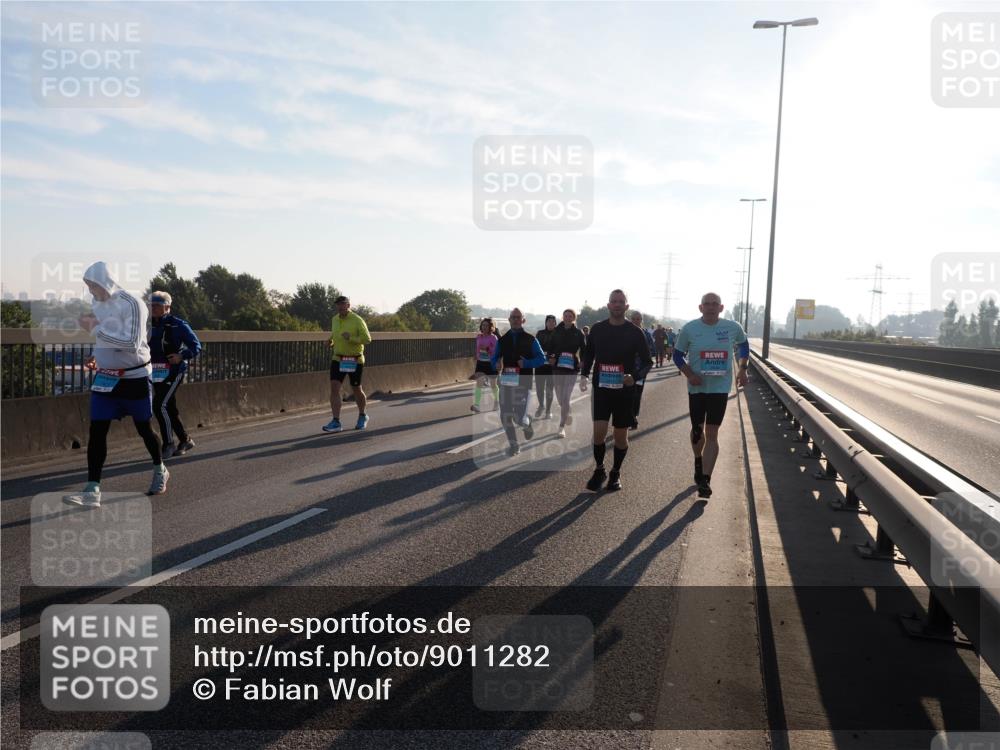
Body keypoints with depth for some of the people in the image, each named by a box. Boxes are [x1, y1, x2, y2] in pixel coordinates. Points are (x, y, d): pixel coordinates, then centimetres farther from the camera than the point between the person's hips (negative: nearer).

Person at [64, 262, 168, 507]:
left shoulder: (131, 304, -17)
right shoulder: (99, 304, 6)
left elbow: (131, 344, -26)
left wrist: (95, 329, -23)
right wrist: (95, 357, 2)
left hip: (135, 378, -6)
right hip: (105, 377, 6)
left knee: (144, 428, 10)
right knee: (97, 430, -5)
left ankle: (160, 471, 34)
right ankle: (92, 490, -5)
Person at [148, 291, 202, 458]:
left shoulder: (178, 324, -8)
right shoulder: (151, 325, 10)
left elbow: (196, 346, -7)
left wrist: (182, 356, -22)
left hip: (174, 372, -7)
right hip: (157, 373, 7)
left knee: (161, 405, -15)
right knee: (170, 408, 10)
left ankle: (168, 444, -5)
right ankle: (185, 440, 25)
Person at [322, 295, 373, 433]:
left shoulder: (357, 320, -12)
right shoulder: (335, 319, 6)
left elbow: (367, 339, -15)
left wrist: (351, 338, -29)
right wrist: (332, 342, 4)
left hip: (355, 361, -4)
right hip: (338, 360, 4)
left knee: (356, 390, 9)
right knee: (334, 388, -11)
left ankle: (362, 416, 34)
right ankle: (336, 422, -12)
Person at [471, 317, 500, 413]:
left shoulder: (493, 338, -9)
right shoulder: (479, 337, 5)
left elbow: (496, 352, -11)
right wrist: (476, 360, 15)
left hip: (491, 363, -4)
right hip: (480, 363, 4)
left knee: (493, 384, 9)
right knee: (478, 383, -7)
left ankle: (496, 401, 33)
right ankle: (476, 405, -12)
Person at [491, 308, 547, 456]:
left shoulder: (530, 339, 2)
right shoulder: (503, 339, 11)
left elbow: (541, 359, 0)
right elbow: (494, 358, 13)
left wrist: (526, 363, -16)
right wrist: (496, 365, -10)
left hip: (523, 382, -3)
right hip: (506, 381, 4)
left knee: (519, 418, -10)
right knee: (505, 416, 1)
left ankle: (528, 424, 27)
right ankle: (513, 445, 18)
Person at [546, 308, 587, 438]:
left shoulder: (578, 333, -1)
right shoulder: (556, 331, 4)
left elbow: (584, 349, 2)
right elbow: (550, 346, 9)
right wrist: (550, 357, -7)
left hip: (572, 368, -3)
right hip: (557, 367, 3)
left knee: (565, 398, -9)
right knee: (560, 397, 12)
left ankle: (562, 426, -2)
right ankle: (567, 414, 43)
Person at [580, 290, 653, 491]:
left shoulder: (635, 332, -3)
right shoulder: (597, 329, 3)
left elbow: (647, 362, 2)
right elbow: (588, 354, 16)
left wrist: (635, 377, -17)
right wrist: (584, 375, 0)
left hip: (624, 390, -1)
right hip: (601, 388, 1)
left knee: (621, 435, 5)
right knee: (599, 431, -9)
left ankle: (616, 473, 25)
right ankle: (599, 470, 13)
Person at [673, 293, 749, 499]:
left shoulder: (733, 327, -5)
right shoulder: (689, 329, -8)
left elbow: (743, 345, 16)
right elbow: (678, 355, 1)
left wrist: (742, 368, 5)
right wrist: (689, 374, -14)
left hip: (720, 387, -1)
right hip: (697, 387, 1)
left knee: (712, 434, -4)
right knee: (697, 429, 14)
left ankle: (705, 479, -1)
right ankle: (698, 461, 43)